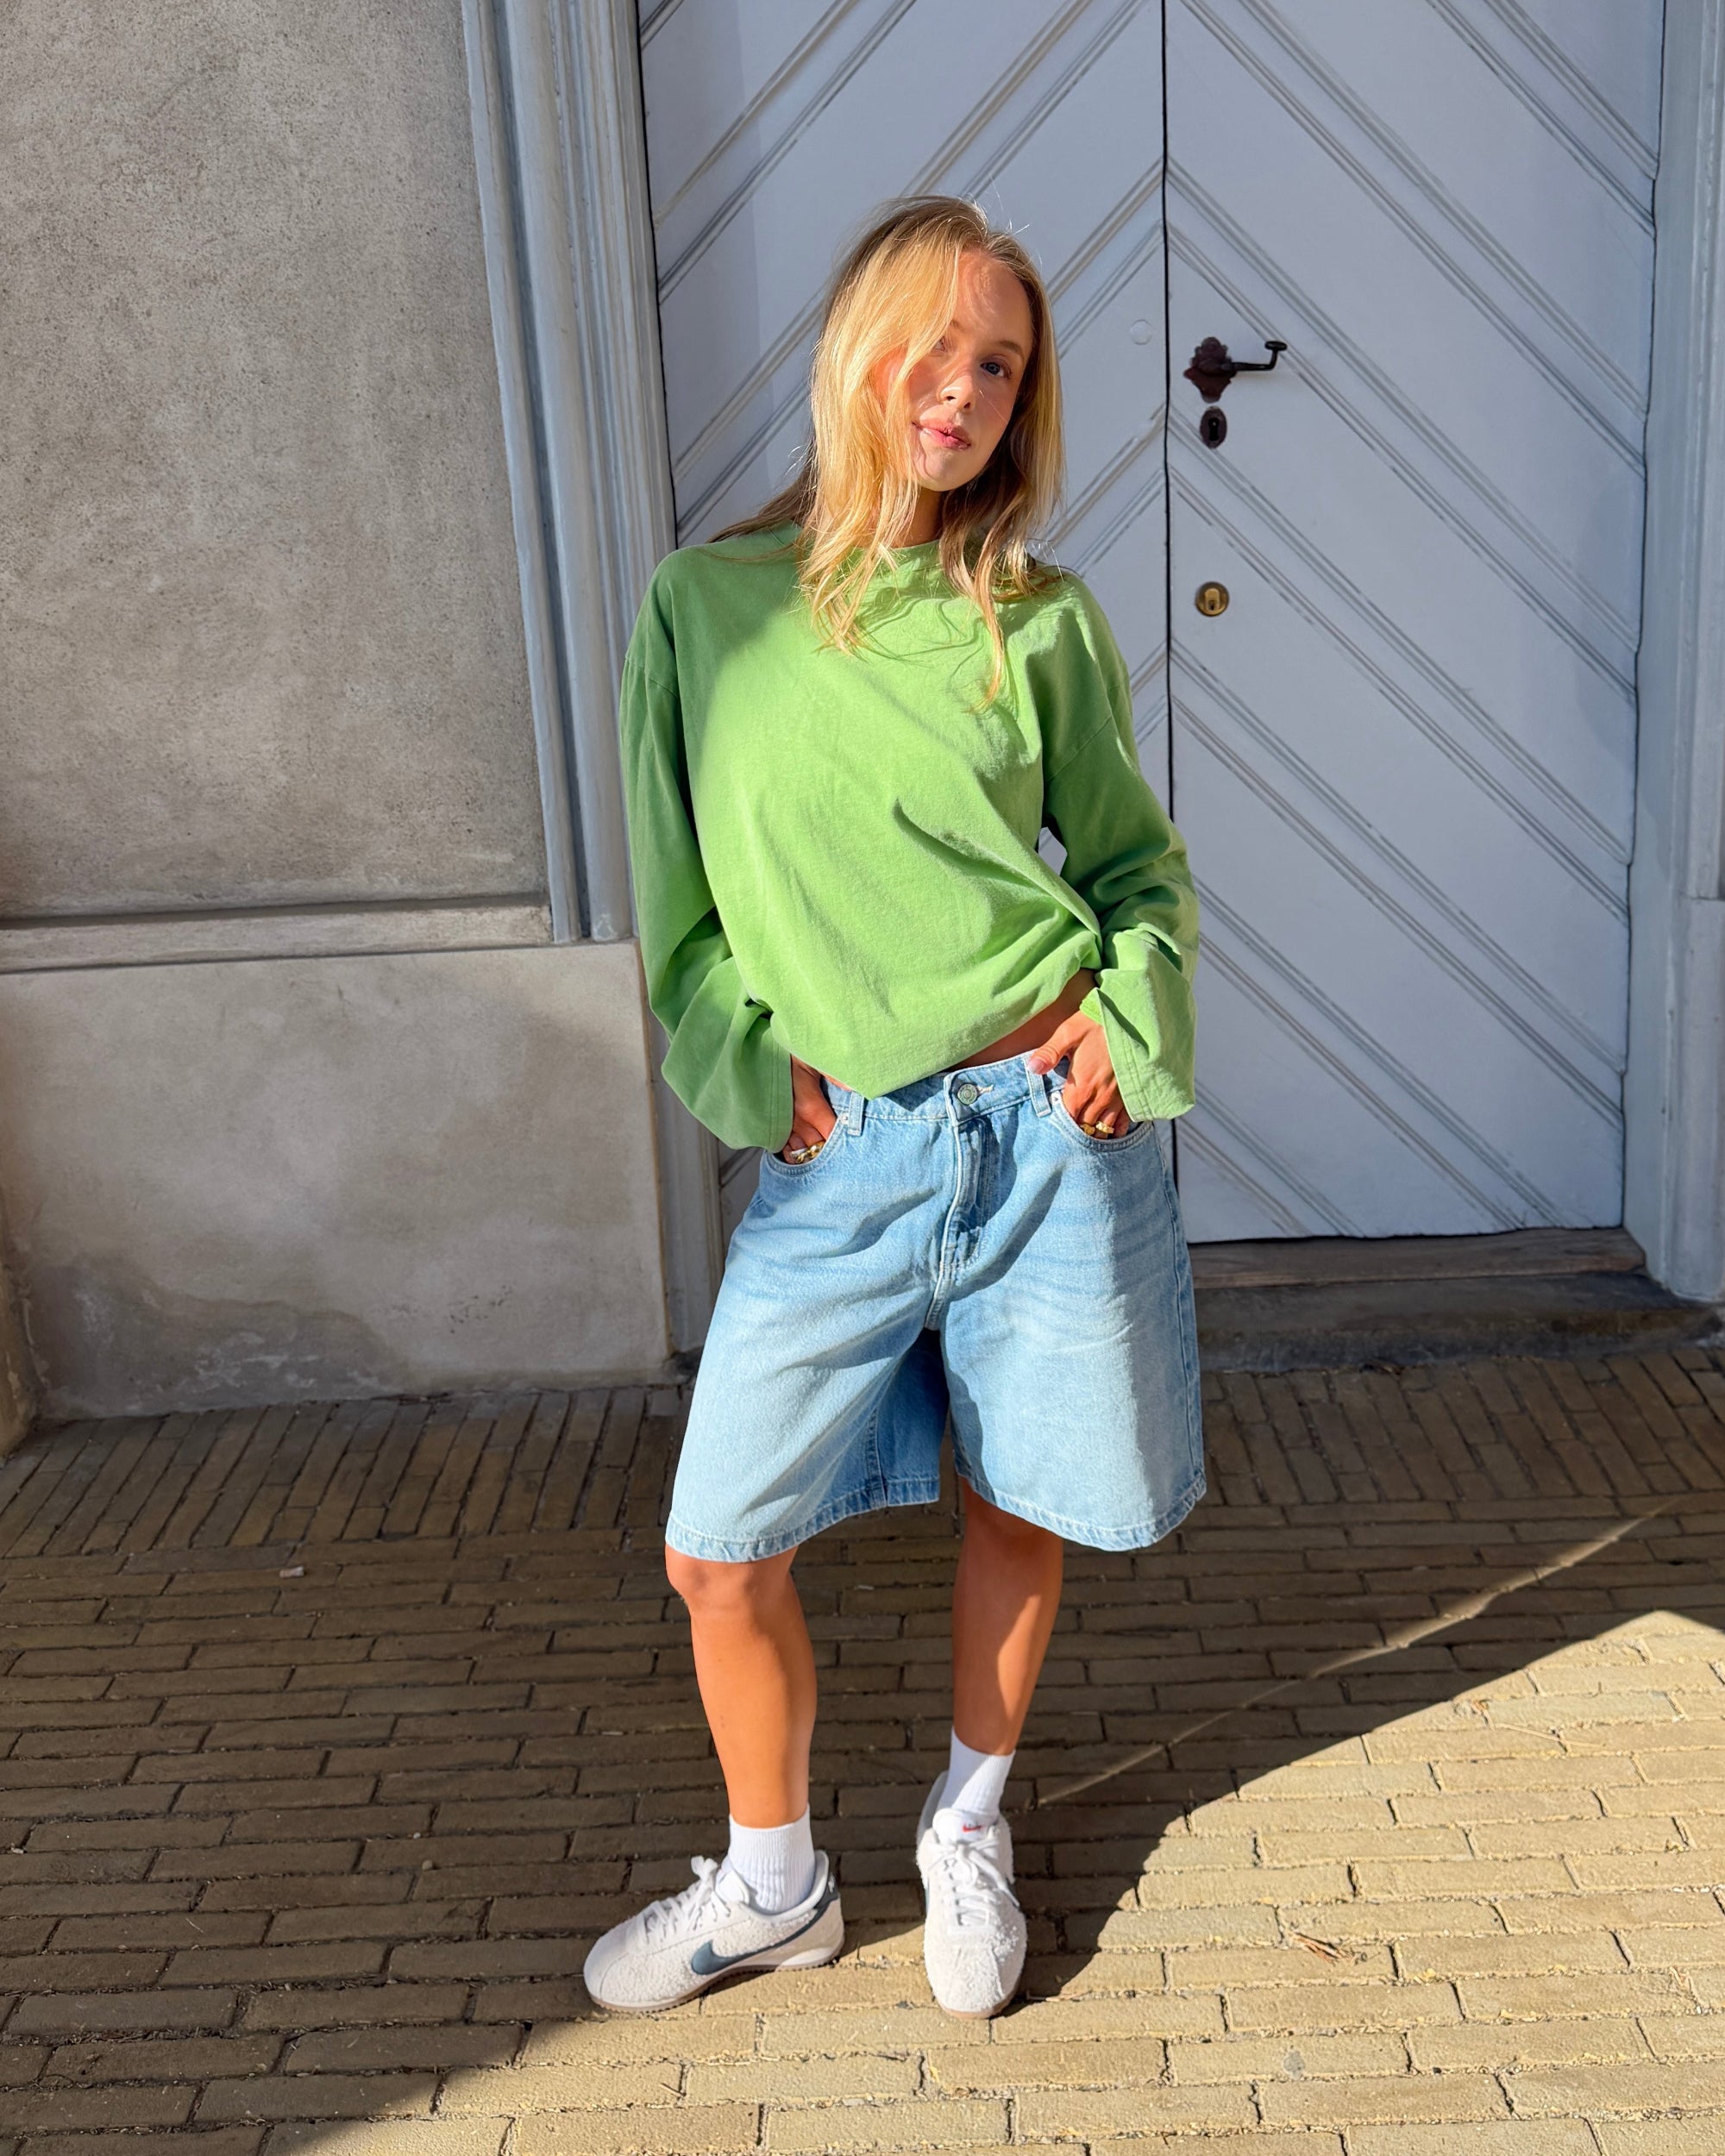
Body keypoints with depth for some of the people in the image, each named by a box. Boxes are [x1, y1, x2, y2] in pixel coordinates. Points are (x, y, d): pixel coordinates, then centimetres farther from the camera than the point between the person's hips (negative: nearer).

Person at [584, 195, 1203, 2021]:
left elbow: (1138, 861, 11)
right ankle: (772, 1885, 30)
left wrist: (1123, 1009, -6)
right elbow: (676, 909, 6)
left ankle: (969, 1825, 41)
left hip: (1053, 1130, 0)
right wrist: (755, 1071, -6)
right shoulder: (701, 604, 0)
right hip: (839, 1159, 0)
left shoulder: (1042, 623, 1)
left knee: (1020, 1510, 14)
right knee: (719, 1557, 3)